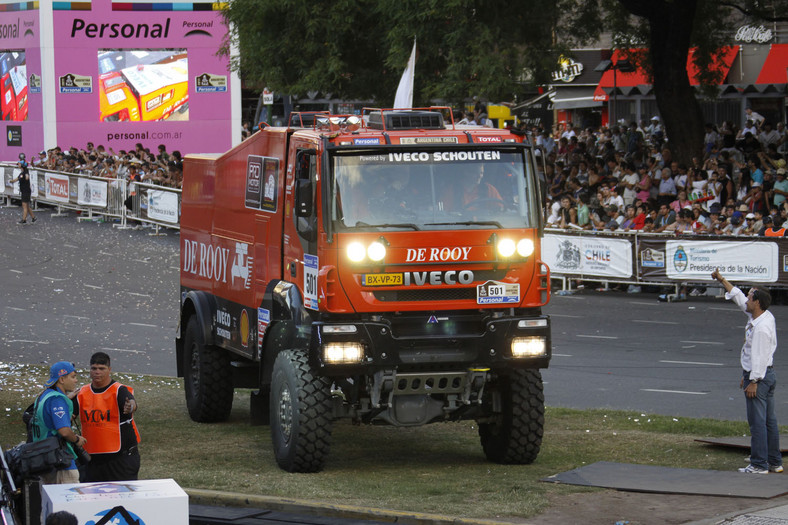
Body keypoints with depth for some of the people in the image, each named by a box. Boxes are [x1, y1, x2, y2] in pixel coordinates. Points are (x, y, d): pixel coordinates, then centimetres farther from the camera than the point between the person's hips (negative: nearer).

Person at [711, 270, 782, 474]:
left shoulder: (761, 327, -21)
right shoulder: (765, 317, 9)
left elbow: (759, 356, -23)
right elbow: (739, 298, 21)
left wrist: (753, 382, -20)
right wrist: (722, 280, 26)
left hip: (759, 376, -10)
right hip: (768, 374, 10)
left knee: (757, 421, -7)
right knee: (769, 420, 12)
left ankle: (759, 464, -6)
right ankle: (774, 462, 17)